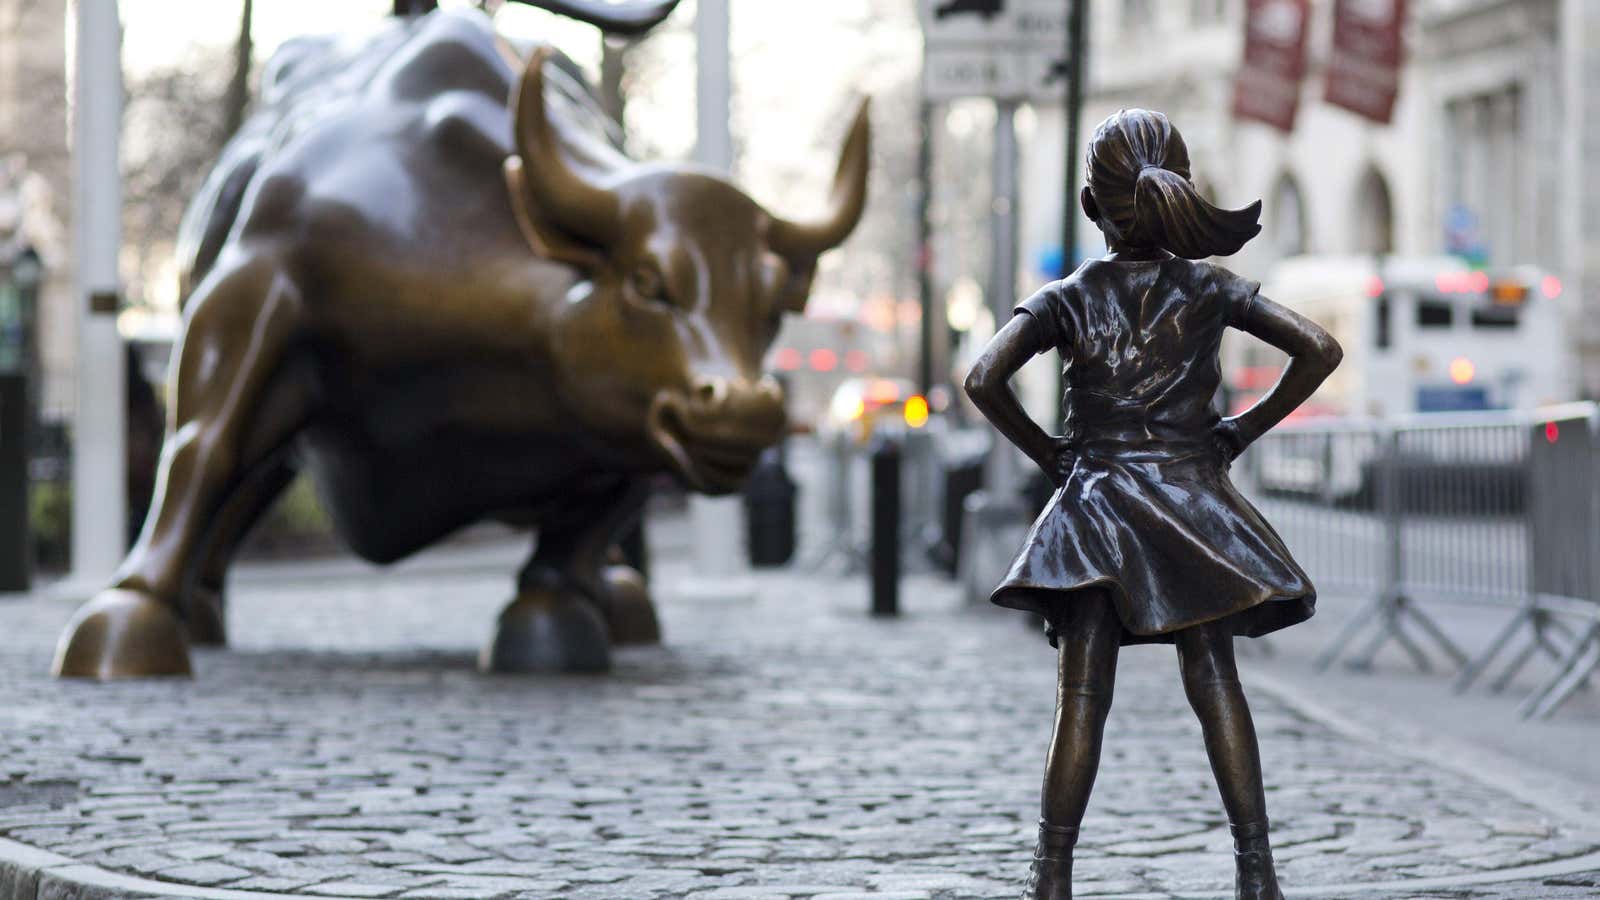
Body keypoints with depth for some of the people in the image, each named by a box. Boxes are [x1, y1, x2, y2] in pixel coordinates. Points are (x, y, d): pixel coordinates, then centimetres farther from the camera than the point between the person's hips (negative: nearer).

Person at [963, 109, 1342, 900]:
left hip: (1096, 506, -1)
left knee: (1082, 699, 1)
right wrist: (1243, 430, 4)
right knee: (1215, 685, 3)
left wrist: (1044, 452, -1)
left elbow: (984, 380, -14)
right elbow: (1319, 351, -3)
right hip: (1192, 502, 1)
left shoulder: (1067, 299, -2)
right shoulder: (1209, 289, 1)